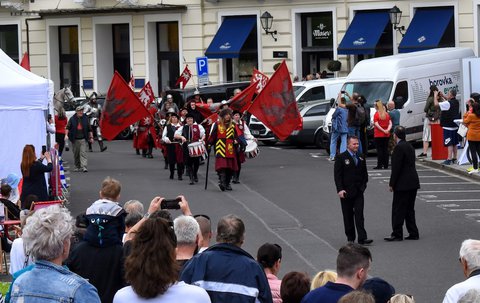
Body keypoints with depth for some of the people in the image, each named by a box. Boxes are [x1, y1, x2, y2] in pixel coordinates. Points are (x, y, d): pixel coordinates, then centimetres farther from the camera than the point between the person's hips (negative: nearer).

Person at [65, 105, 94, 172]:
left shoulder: (85, 119, 7)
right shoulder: (72, 119, 2)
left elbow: (89, 129, 12)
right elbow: (67, 127, 0)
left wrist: (91, 137, 9)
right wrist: (66, 135, -15)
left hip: (83, 139, 0)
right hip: (75, 140, 0)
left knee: (83, 153, -11)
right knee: (76, 154, 8)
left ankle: (84, 167, -17)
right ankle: (77, 167, 21)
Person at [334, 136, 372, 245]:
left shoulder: (361, 158, 12)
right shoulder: (341, 158, -4)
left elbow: (365, 174, 21)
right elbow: (337, 175, -8)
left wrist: (363, 185, 8)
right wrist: (340, 189, -16)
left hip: (359, 191, 3)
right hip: (346, 192, -3)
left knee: (359, 214, -6)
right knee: (348, 216, 5)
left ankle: (362, 238, -13)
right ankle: (350, 238, 15)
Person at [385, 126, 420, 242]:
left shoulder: (399, 148, -16)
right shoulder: (409, 146, 12)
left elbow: (396, 168, -19)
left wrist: (392, 184, -12)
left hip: (403, 184, -9)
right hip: (413, 183, 9)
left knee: (398, 210, -3)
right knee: (409, 209, 14)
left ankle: (397, 234, -1)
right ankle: (413, 233, 14)